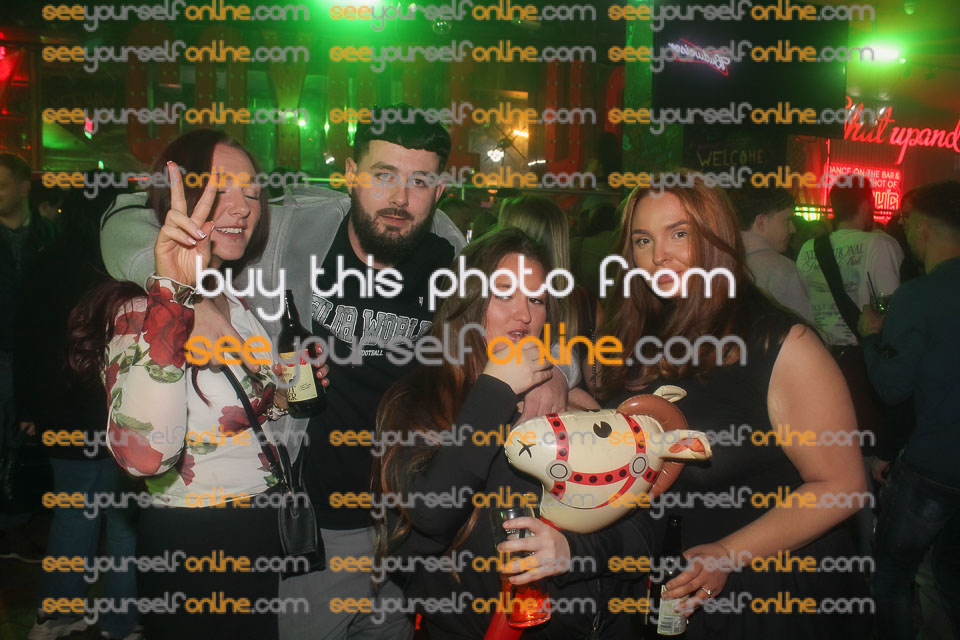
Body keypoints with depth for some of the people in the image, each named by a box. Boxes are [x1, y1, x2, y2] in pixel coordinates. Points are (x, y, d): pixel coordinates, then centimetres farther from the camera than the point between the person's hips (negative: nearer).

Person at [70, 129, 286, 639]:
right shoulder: (139, 309, -19)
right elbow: (144, 455, -36)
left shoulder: (237, 305, 6)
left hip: (261, 536, 8)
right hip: (189, 549, -8)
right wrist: (176, 292, -40)